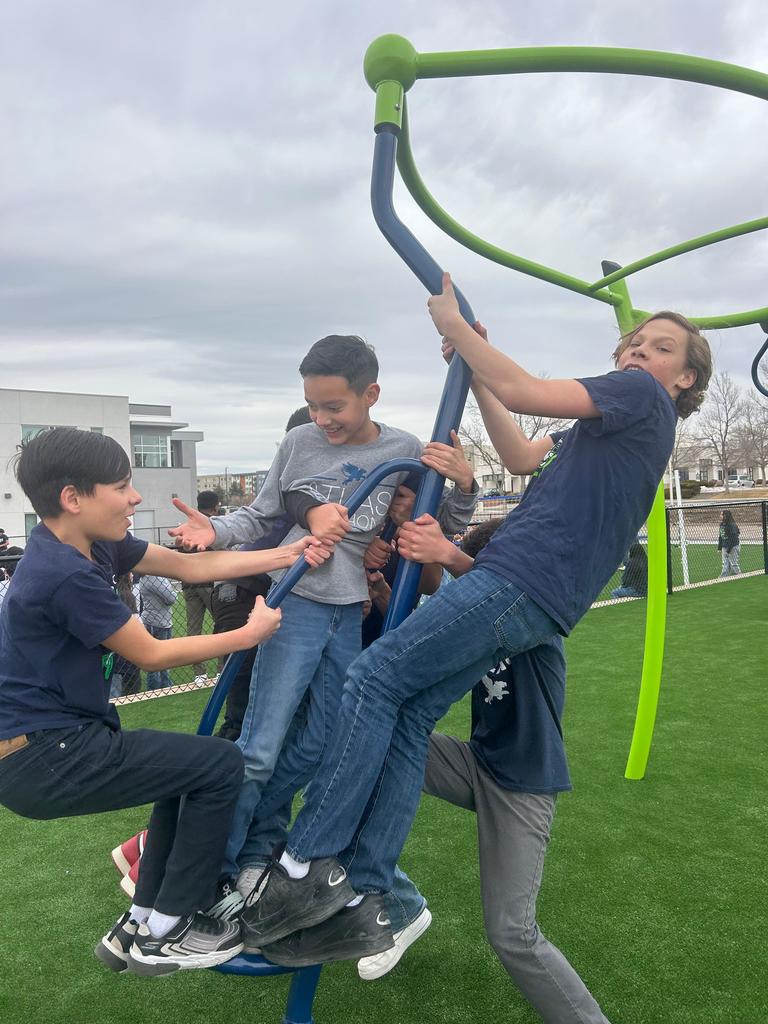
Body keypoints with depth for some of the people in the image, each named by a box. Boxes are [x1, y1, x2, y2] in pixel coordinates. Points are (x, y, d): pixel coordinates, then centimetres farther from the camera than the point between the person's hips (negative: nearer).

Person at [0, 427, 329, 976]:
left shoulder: (89, 543, 3)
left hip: (53, 737, 10)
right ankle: (164, 936, 10)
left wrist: (285, 555, 0)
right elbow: (151, 654, -17)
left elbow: (191, 566, 4)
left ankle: (139, 924, 27)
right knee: (220, 763, -5)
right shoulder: (67, 574, -26)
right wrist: (249, 634, -8)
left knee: (191, 764, 21)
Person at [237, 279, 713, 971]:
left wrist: (453, 323, 3)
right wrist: (474, 371, 25)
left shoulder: (643, 396, 2)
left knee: (374, 679, -11)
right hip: (540, 598, 9)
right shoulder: (615, 420, 30)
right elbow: (523, 457, 27)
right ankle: (360, 903, 2)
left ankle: (309, 863, -7)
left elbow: (523, 392, -8)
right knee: (407, 719, 2)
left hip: (521, 578, -9)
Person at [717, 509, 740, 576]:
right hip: (724, 547, 8)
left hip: (732, 547, -8)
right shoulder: (722, 524, 9)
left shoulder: (732, 525, -18)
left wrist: (728, 550, -21)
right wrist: (719, 548, 13)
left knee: (733, 564, -1)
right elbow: (720, 537, 16)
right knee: (725, 564, 9)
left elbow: (732, 538, -20)